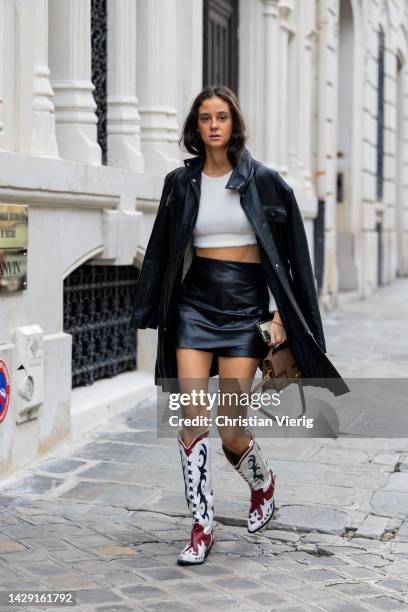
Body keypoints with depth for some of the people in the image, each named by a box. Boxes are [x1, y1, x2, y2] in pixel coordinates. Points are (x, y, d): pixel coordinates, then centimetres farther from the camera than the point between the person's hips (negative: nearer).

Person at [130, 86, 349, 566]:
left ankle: (263, 483, 29)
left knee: (229, 429, -4)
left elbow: (287, 252, 1)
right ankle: (202, 528, 5)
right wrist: (151, 311, 9)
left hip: (246, 308, -2)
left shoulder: (264, 181, 0)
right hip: (194, 306, 3)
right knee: (193, 419, -6)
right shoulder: (181, 183, 7)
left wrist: (279, 313, -5)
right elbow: (164, 252, 12)